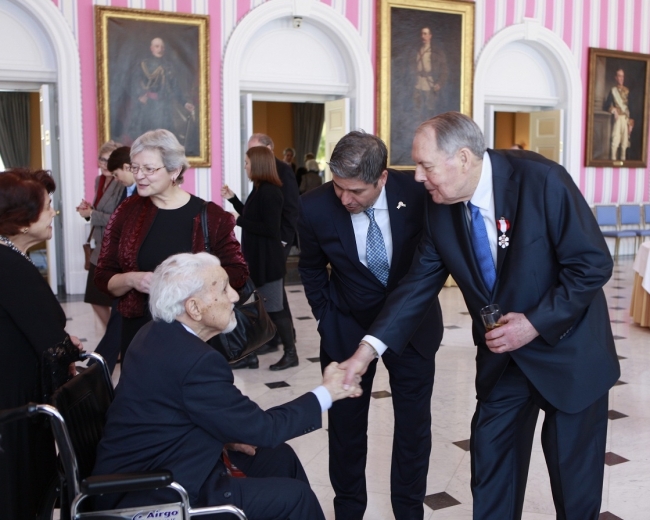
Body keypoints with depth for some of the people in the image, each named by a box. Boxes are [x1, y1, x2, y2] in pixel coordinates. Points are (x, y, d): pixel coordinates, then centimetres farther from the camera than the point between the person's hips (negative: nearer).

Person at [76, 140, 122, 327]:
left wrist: (92, 214, -17)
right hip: (100, 248, 9)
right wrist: (89, 208, 1)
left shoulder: (123, 185, -18)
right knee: (96, 299, 18)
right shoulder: (99, 180, 9)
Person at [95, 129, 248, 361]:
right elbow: (103, 277, 5)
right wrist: (131, 279, -16)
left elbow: (237, 272, -2)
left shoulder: (209, 216, -6)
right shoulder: (127, 211, 1)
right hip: (138, 332, 2)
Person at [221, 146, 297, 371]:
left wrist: (238, 221, -21)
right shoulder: (260, 190, 11)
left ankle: (291, 353, 15)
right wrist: (233, 199, 16)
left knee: (274, 308, 1)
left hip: (267, 261, -10)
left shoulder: (269, 192, -19)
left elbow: (270, 229, -24)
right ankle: (250, 355, 20)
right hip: (257, 258, 10)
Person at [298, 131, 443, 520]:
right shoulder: (315, 208, -21)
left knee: (414, 425, 11)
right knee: (346, 426, 10)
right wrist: (326, 317, 2)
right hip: (348, 328, 0)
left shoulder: (416, 192, -22)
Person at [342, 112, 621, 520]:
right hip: (502, 355, 5)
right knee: (490, 466, 12)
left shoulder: (541, 180, -23)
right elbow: (419, 284, -4)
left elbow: (593, 263, -19)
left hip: (568, 349, -4)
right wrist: (368, 350, -11)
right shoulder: (441, 209, -8)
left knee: (575, 478, 10)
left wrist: (536, 323, -24)